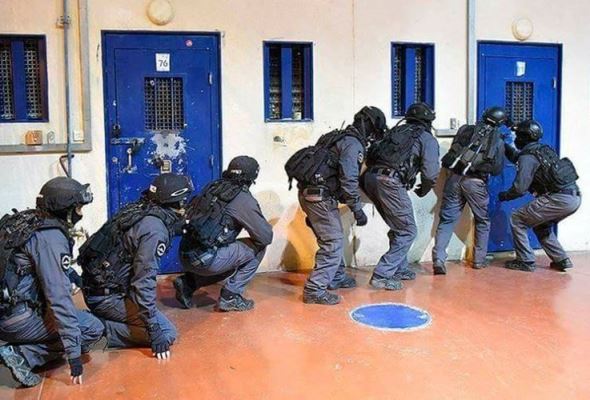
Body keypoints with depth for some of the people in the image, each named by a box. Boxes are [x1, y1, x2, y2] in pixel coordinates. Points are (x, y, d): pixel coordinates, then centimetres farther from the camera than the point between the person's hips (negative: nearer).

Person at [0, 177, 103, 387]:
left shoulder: (23, 219, 7)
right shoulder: (51, 237, -19)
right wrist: (74, 355, -19)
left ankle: (19, 351, 8)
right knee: (93, 328, -4)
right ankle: (21, 354, -9)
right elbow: (59, 296, -22)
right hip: (18, 319, -9)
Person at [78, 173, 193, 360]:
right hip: (107, 295, -9)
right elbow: (144, 281, -24)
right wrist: (155, 332, -21)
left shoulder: (139, 210, 5)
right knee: (167, 333, -8)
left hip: (96, 284, 9)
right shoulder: (155, 229, -20)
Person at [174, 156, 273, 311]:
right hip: (205, 259, -7)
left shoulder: (212, 187, 12)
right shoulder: (244, 199, -6)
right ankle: (230, 297, 9)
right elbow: (266, 237, -4)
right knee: (257, 248, 8)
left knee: (232, 257, 33)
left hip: (185, 256, 8)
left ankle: (187, 282, 16)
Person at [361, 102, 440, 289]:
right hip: (390, 182, -7)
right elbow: (430, 173, 0)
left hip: (370, 176, 7)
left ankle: (400, 269, 33)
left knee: (399, 227, 24)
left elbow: (371, 156, 22)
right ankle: (382, 276, 0)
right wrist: (423, 190, 18)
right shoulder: (427, 139, 10)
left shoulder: (396, 131, 27)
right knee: (407, 231, 6)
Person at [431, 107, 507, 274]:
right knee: (482, 221, 20)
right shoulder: (498, 140, 7)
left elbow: (452, 152, 15)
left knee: (446, 220, 3)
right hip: (475, 183, -2)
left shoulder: (466, 129, 12)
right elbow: (497, 169, 10)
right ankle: (479, 260, 24)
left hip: (455, 177, 2)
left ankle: (438, 259, -11)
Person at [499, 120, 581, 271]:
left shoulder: (527, 157, -8)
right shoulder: (543, 149, 19)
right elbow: (516, 157, 38)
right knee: (541, 225, 29)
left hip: (560, 199, -9)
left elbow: (520, 188, -13)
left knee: (517, 220, 2)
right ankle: (561, 260, 24)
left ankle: (526, 261, 4)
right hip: (574, 197, 9)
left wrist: (504, 196, 5)